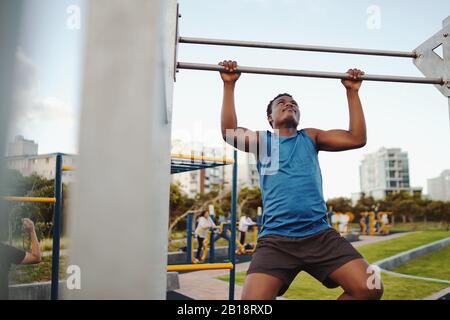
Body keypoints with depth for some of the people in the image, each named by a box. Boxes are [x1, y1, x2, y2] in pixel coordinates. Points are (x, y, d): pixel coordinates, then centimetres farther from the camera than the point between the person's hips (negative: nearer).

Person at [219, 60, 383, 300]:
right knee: (254, 299, -23)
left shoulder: (311, 138, 22)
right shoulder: (262, 139, 16)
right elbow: (229, 132, -3)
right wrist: (229, 85, -3)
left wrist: (352, 91, 15)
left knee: (370, 289, -14)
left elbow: (357, 139, 13)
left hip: (320, 234, 3)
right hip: (276, 238, -2)